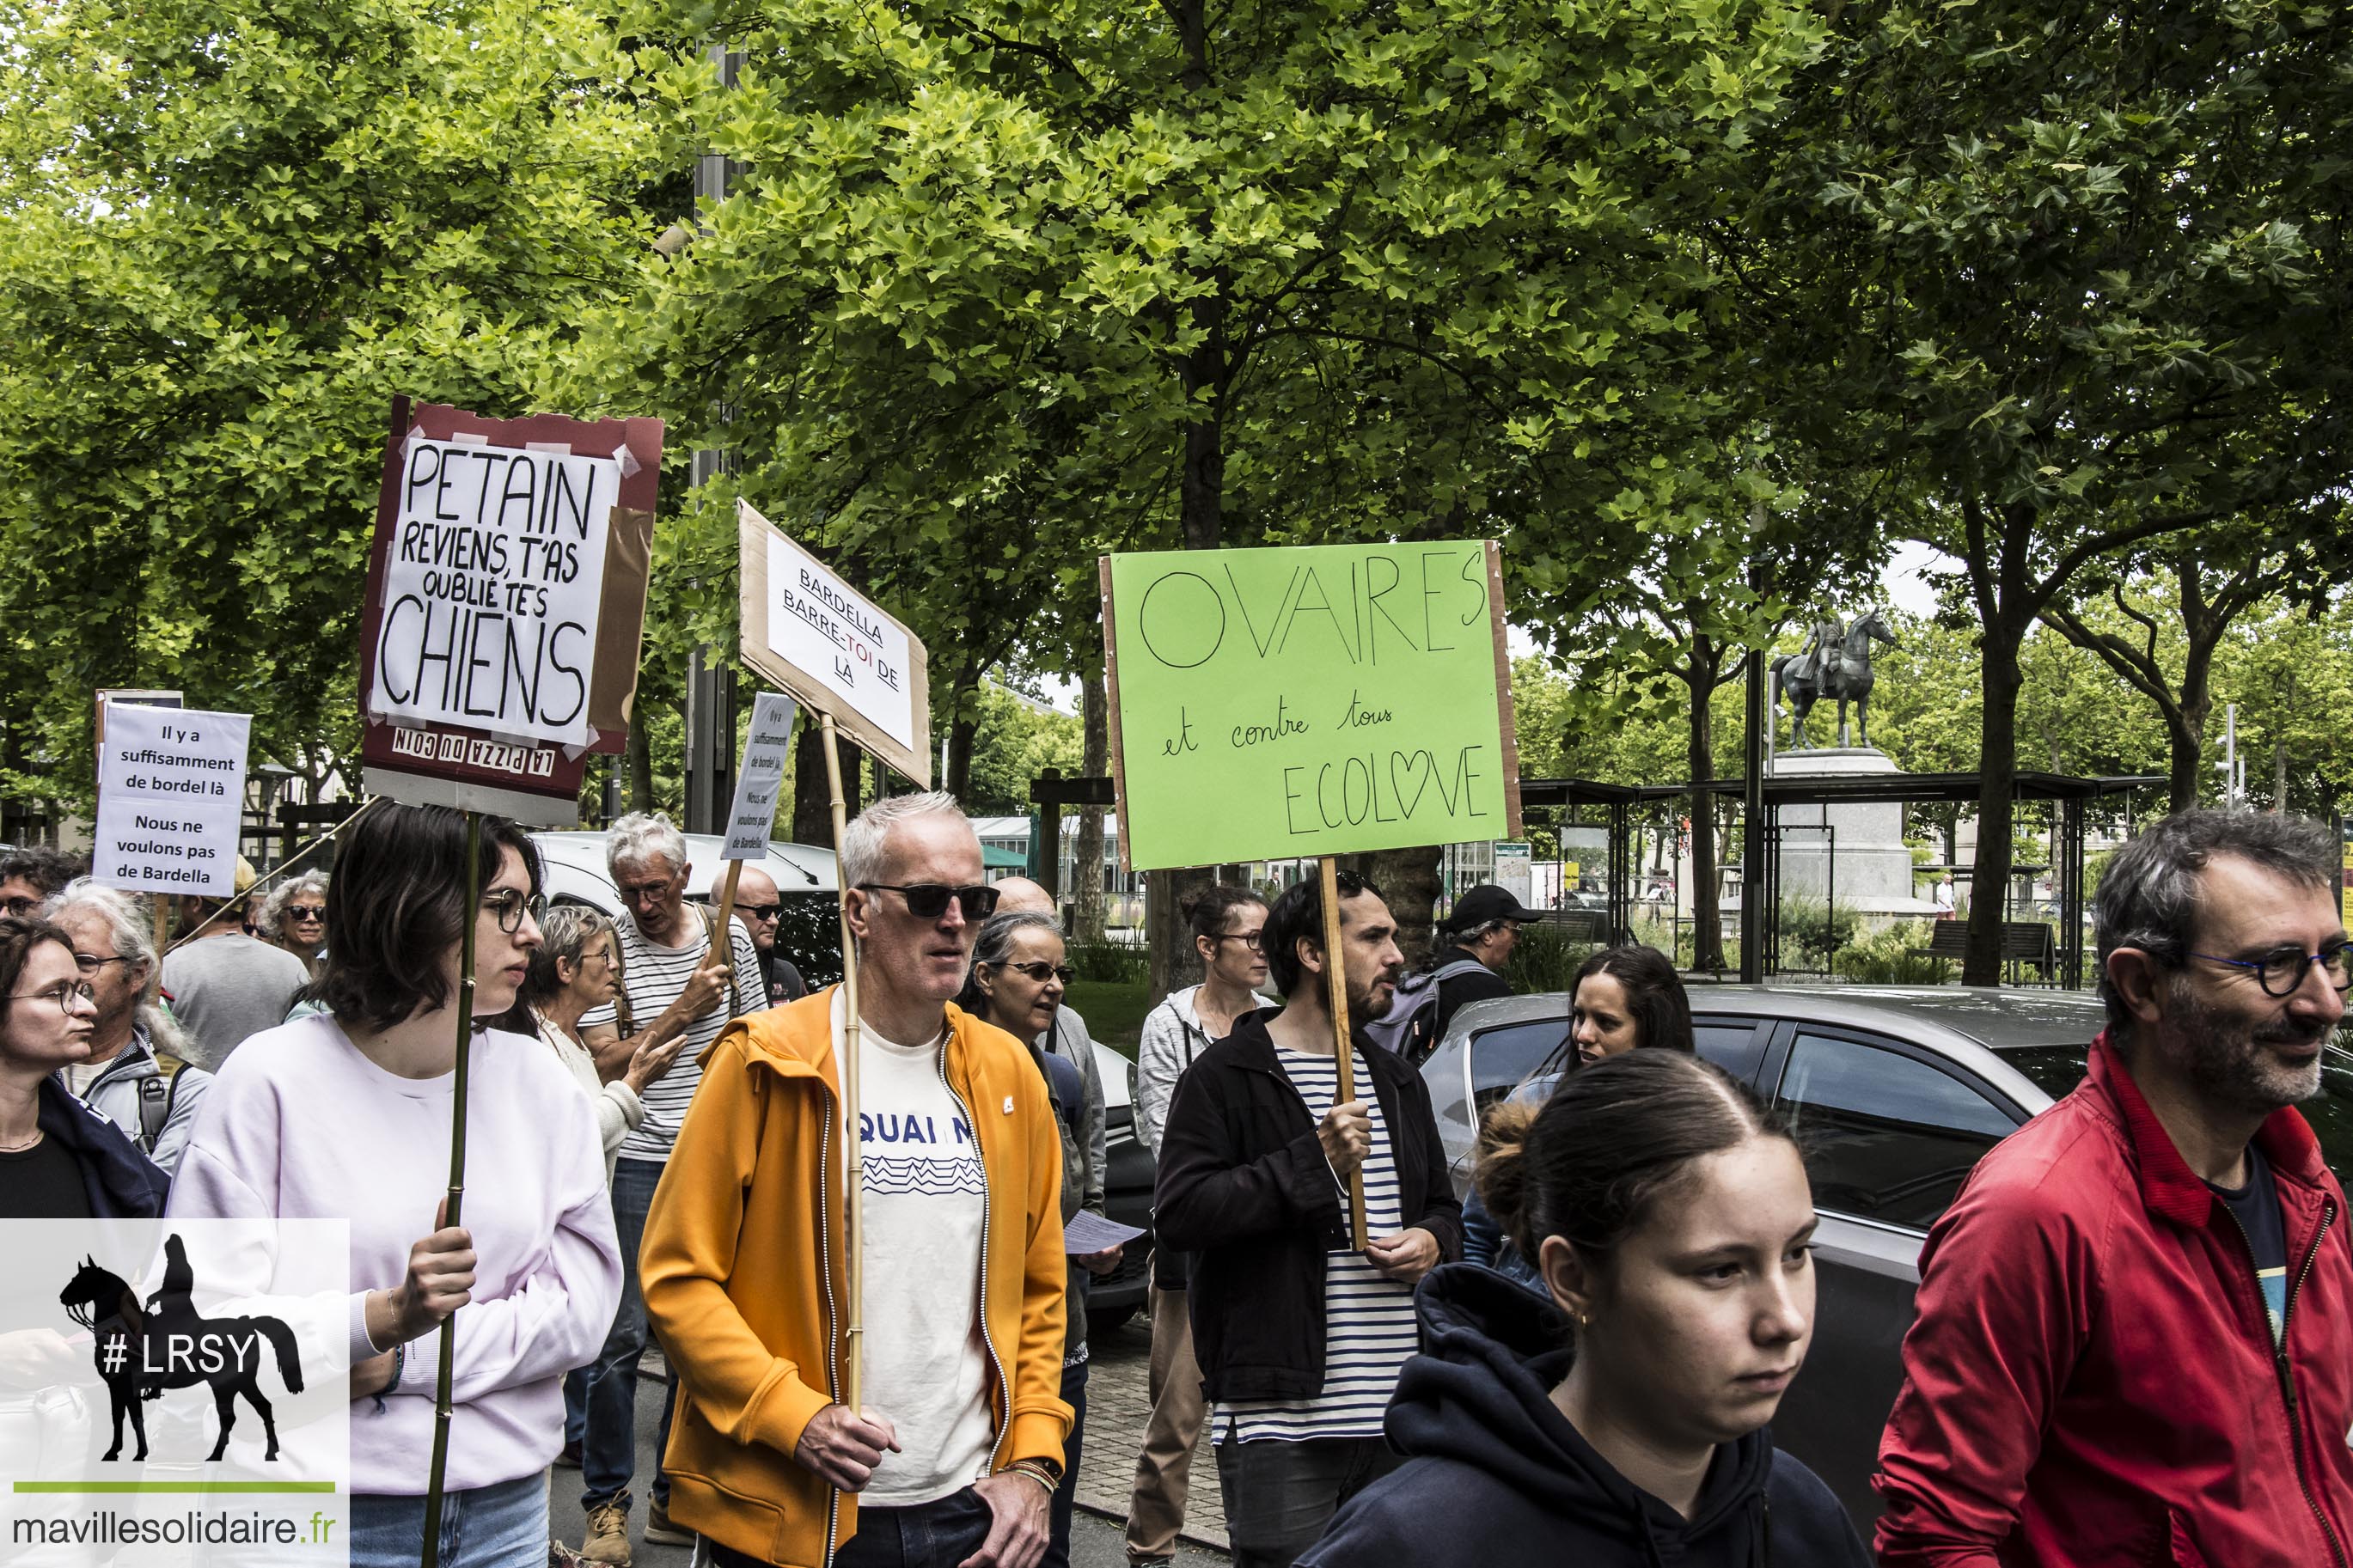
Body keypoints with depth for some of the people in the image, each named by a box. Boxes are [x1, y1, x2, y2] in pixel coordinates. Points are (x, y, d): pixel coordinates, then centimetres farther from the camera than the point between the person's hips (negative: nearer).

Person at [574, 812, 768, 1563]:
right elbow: (604, 1062, -8)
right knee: (622, 1334, -1)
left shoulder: (727, 935, 5)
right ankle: (608, 1502, 13)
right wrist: (684, 1010, -17)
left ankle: (676, 1497, 20)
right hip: (635, 1160, -3)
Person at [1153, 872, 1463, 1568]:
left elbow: (1443, 1204, 28)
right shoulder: (1226, 1075, -5)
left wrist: (1434, 1242, 4)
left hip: (1398, 1411, 7)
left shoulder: (1397, 1080, 18)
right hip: (1281, 1414, -6)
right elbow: (1178, 1212, -15)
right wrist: (1313, 1162, -18)